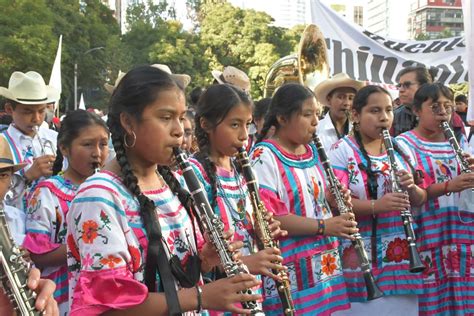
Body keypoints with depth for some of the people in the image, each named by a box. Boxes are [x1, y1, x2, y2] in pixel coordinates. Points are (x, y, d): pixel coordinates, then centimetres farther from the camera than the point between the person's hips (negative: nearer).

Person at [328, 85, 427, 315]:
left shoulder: (400, 149, 11)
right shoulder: (342, 151, -7)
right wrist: (375, 205, -30)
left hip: (402, 253, 6)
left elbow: (420, 199, 12)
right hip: (361, 257, -5)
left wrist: (411, 187, -10)